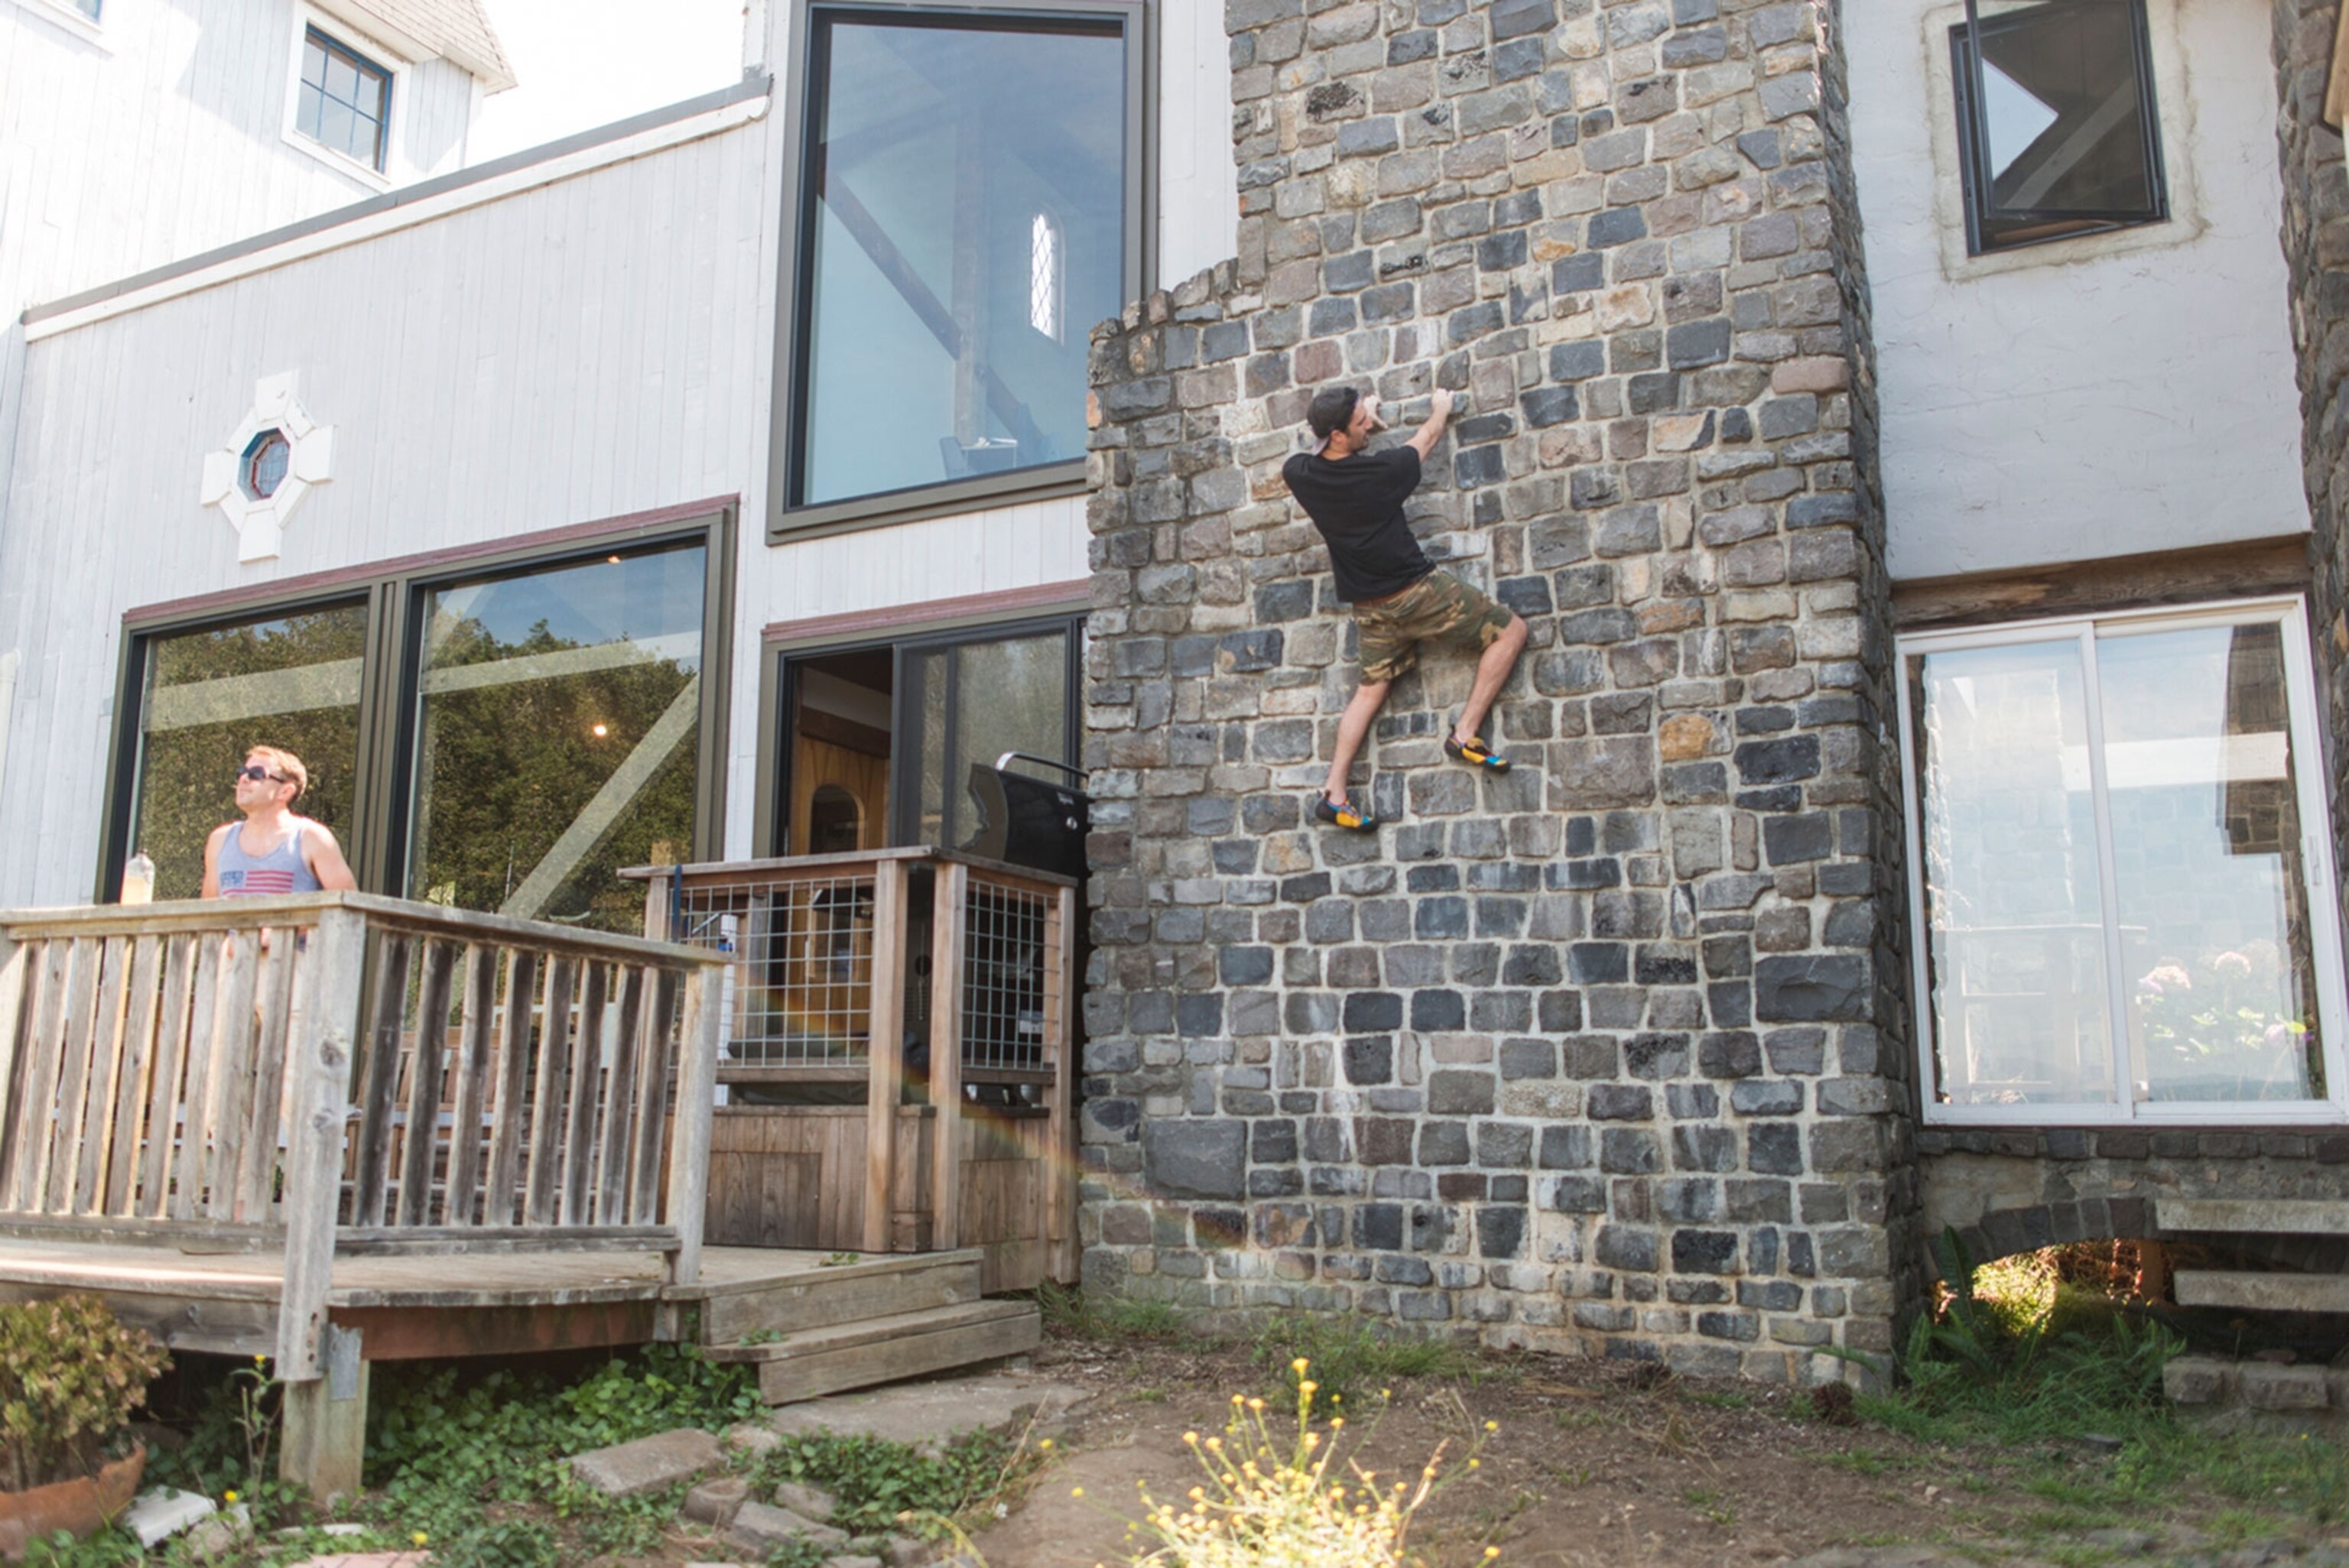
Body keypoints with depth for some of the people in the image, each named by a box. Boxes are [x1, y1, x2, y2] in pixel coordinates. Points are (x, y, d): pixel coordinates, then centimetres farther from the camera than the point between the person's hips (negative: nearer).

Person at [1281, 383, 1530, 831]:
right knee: (1510, 630, 2)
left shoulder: (1300, 474, -5)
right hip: (1416, 592, -6)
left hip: (1369, 607, 6)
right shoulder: (1381, 470, -18)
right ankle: (1465, 734, -3)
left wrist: (1362, 416, 29)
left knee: (1372, 687, 17)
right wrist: (1441, 408, 25)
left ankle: (1335, 792, 7)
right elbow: (1427, 437, 4)